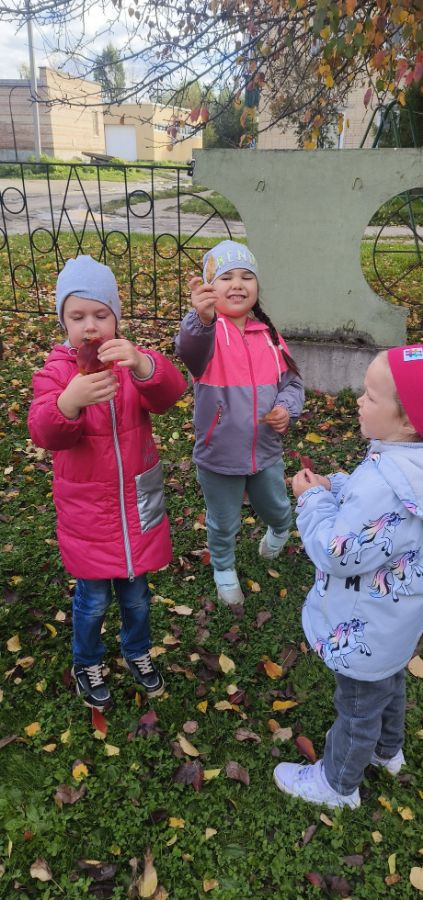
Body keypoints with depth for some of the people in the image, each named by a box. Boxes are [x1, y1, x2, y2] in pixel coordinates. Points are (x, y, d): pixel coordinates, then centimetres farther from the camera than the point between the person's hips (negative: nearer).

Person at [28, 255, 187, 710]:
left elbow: (169, 391, -28)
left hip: (136, 503, 2)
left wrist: (142, 366, -51)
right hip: (86, 510, -1)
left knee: (135, 591, 20)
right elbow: (44, 432, -28)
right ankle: (87, 664, 42)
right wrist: (70, 400, -51)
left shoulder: (134, 360, -7)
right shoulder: (55, 371, -11)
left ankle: (137, 652, 48)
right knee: (92, 597, 13)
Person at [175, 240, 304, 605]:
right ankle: (224, 569, 47)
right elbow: (190, 350, -42)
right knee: (224, 525, 17)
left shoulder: (268, 334, -1)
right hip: (219, 455, -4)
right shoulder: (206, 330, -17)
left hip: (266, 451, 4)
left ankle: (278, 533, 62)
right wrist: (202, 319, -64)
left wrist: (287, 408, -14)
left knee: (279, 510, 26)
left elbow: (292, 381, 7)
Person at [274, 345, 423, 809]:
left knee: (359, 705, 16)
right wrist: (333, 487, -7)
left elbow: (338, 553, -32)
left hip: (364, 630, -9)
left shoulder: (385, 483, -39)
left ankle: (337, 784, 42)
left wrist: (313, 498, -20)